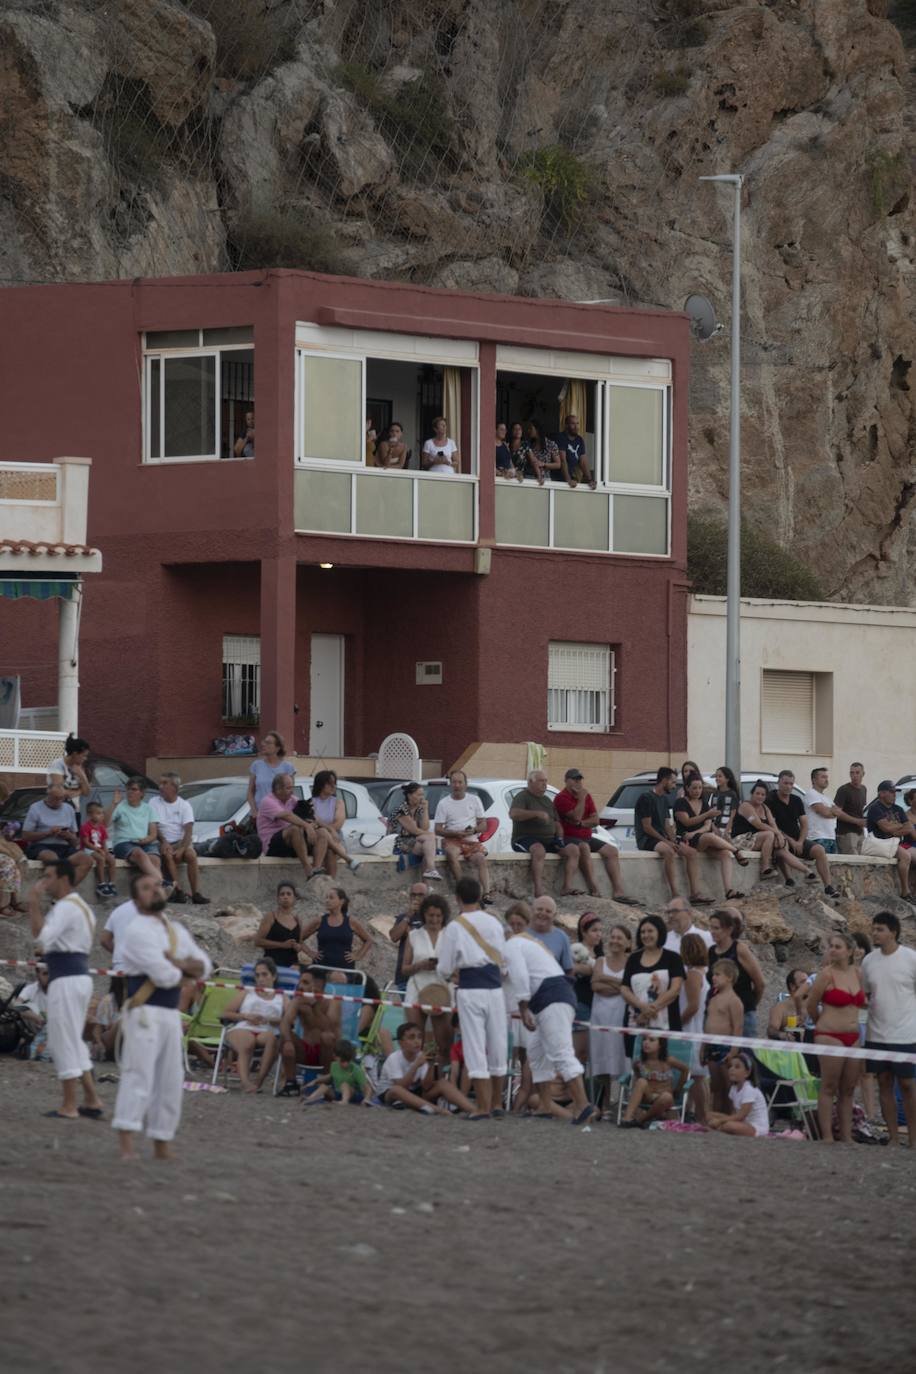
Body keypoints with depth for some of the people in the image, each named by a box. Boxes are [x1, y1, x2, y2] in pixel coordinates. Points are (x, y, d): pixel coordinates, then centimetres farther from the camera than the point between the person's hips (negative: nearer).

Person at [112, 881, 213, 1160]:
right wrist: (185, 973, 2)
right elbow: (164, 975, -19)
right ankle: (126, 1147, -25)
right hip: (145, 1012, -8)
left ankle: (161, 1145, 18)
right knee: (138, 1075, -17)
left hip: (171, 1014, 8)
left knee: (170, 1083, 10)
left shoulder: (177, 931, 17)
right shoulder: (137, 931, -10)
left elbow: (205, 966, 11)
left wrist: (179, 964, -8)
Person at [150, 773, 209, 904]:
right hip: (162, 842, 0)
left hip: (180, 841, 0)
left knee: (191, 854, -30)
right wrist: (164, 842, -20)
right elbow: (153, 826, -2)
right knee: (168, 854, -34)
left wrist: (182, 848, -23)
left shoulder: (184, 805, 6)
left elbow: (188, 830, -5)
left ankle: (196, 893, -33)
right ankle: (177, 890, -33)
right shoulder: (154, 802, 8)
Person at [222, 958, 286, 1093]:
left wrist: (269, 1020, -10)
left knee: (271, 1037, -39)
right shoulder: (246, 993, 30)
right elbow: (225, 1014, 19)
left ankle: (259, 1081, -42)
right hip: (243, 1029, 0)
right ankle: (245, 1081, -59)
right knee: (247, 1043, -38)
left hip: (267, 1031, 0)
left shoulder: (281, 998, 26)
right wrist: (245, 1016, 1)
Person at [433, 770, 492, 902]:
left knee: (481, 859, -27)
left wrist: (474, 830, -10)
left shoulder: (474, 800, 14)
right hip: (452, 840, -2)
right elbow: (438, 830, 4)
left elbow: (483, 825, 13)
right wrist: (456, 833, -13)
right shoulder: (444, 803, 8)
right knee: (452, 853, -35)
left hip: (472, 840, 2)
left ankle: (486, 892, -37)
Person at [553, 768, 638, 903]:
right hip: (568, 838, -8)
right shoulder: (561, 798, -6)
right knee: (584, 847, -39)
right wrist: (581, 798, -13)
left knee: (611, 850, -8)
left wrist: (580, 824, -8)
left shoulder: (586, 797, 17)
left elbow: (595, 820, 9)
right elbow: (576, 817, -19)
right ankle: (593, 891, -42)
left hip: (586, 837, 8)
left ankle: (618, 892, -16)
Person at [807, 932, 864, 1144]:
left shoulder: (856, 972, 8)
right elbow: (811, 1003, -2)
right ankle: (827, 1138, -3)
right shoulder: (827, 974, -10)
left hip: (852, 1037, 6)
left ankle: (846, 1138, 13)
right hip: (830, 1036, -6)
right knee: (829, 1088, -4)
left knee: (848, 1090, 8)